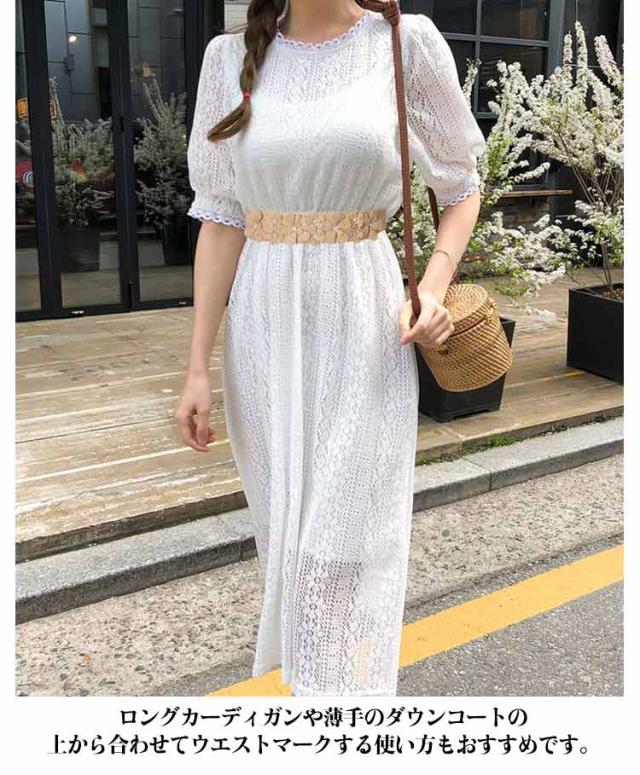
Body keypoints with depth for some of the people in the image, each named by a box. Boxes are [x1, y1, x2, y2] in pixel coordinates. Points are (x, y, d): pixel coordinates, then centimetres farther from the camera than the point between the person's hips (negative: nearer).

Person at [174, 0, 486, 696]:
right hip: (265, 324, 3)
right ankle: (293, 651, 40)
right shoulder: (232, 56, 3)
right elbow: (222, 218, 2)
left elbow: (461, 186, 8)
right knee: (282, 516, 15)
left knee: (344, 534, 1)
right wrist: (198, 365, -1)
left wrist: (435, 284, -10)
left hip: (363, 327, -2)